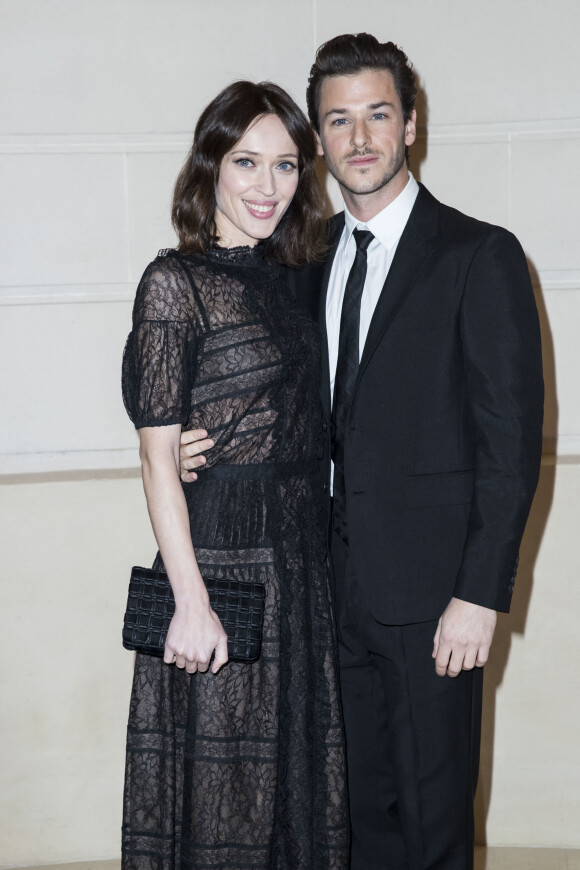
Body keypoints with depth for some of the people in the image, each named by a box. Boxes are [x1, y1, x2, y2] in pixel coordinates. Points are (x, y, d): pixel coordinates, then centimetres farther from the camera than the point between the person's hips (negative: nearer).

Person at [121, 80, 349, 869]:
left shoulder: (289, 279, 11)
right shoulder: (175, 283, -9)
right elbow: (158, 455, -12)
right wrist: (191, 601, -17)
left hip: (302, 565, 7)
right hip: (220, 560, -7)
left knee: (299, 771, 16)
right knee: (221, 787, 5)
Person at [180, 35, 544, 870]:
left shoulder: (480, 256, -7)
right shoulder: (311, 260, 12)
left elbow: (511, 439, -10)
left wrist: (479, 595, -14)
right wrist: (204, 444, -3)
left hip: (430, 590, -5)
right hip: (340, 584, 5)